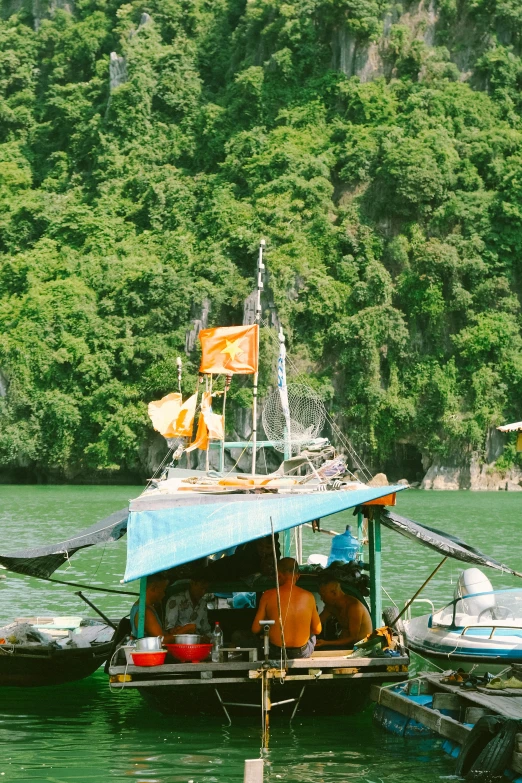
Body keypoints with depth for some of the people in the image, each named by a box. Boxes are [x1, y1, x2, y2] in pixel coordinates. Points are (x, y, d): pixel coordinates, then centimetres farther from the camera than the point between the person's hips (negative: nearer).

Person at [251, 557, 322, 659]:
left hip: (276, 654, -2)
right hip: (302, 654, 2)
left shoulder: (268, 595, -12)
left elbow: (255, 629, -7)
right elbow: (317, 630, 2)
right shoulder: (308, 596, -9)